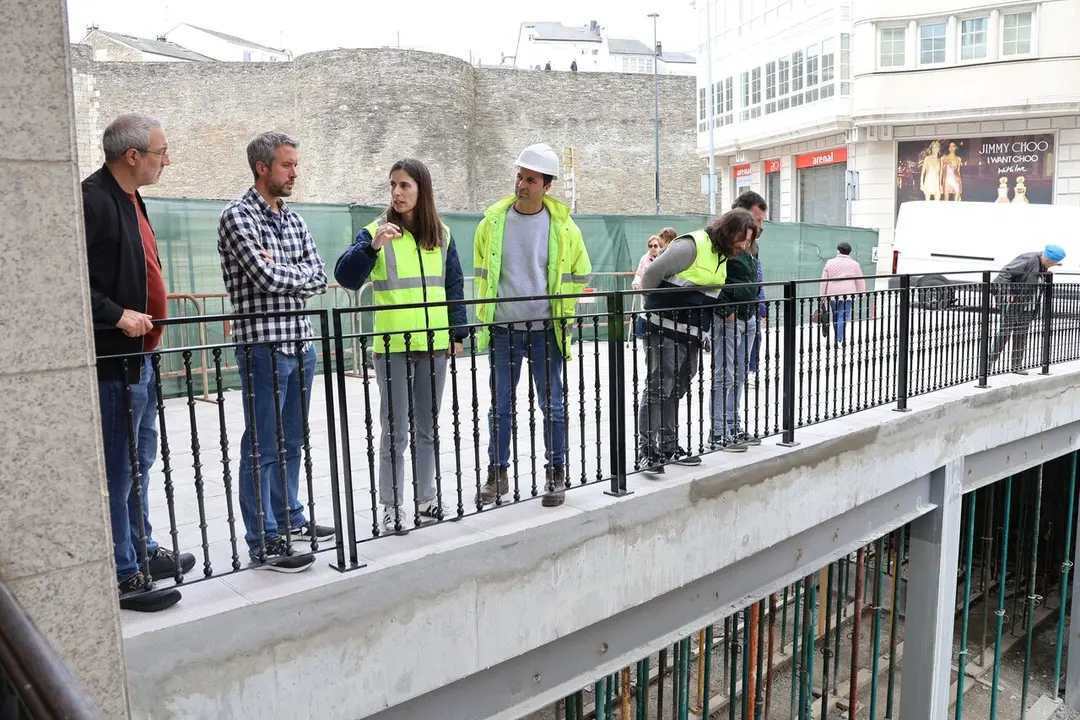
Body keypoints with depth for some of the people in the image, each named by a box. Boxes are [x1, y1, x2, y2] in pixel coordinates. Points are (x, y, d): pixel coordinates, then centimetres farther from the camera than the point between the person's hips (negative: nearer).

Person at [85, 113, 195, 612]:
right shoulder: (93, 200, -16)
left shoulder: (128, 198, 14)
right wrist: (116, 315, -23)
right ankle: (123, 576, 8)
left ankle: (143, 552, 34)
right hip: (112, 357, -10)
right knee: (119, 471, -2)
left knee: (140, 461, 19)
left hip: (138, 354, 10)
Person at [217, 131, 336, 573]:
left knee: (291, 441, 17)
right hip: (263, 345, -8)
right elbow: (267, 277, -19)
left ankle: (289, 520, 31)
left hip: (301, 341, 8)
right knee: (263, 448, -2)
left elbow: (319, 279, 6)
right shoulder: (238, 216, -8)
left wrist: (282, 274, -10)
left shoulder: (293, 219, 14)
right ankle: (262, 544, 5)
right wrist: (298, 272, -1)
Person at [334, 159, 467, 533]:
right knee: (395, 431, 2)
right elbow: (346, 277, -14)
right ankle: (392, 508, 14)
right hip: (392, 346, -3)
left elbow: (454, 286, 13)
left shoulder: (441, 235, 8)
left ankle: (427, 500, 26)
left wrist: (458, 332, 8)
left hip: (434, 344, 4)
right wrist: (371, 246, -29)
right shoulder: (376, 231, -3)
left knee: (428, 428, 14)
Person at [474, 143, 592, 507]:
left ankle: (556, 474, 18)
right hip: (503, 330, 1)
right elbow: (482, 272, 14)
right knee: (500, 405, 8)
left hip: (545, 330, -1)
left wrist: (562, 311, 7)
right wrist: (488, 311, 11)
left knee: (552, 405, 5)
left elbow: (579, 274, 11)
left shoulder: (562, 226, -2)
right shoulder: (493, 222, 1)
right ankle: (497, 473, 21)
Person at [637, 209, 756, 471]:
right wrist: (656, 306, 3)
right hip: (665, 330, -9)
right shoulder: (693, 245, -14)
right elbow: (652, 273, -12)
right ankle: (647, 450, -4)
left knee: (676, 391, 13)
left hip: (692, 334, 9)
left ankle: (669, 447, 21)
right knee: (658, 389, -8)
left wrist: (703, 333, 17)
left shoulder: (723, 255, 15)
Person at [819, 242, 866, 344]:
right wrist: (862, 293, 18)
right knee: (843, 317, -5)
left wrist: (822, 296, 9)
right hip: (848, 294, -2)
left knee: (835, 317, 14)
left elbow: (824, 282, 6)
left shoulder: (830, 263, 7)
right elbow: (860, 281, 7)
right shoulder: (854, 264, 5)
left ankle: (838, 338, 23)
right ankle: (839, 339, -17)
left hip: (832, 295, 2)